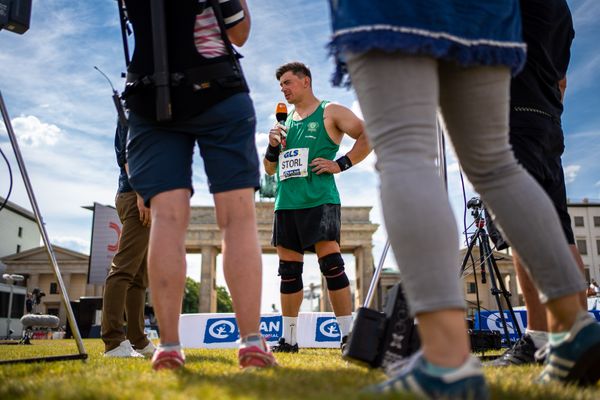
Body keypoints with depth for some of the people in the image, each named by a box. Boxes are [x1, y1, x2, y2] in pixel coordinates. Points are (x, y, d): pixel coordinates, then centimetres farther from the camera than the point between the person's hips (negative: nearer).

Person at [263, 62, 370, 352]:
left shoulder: (330, 113, 5)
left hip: (319, 200, -6)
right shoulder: (285, 121, 22)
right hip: (286, 203, 6)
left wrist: (341, 164, -11)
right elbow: (269, 168, 23)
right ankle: (288, 339, 16)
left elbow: (368, 136, -5)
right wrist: (273, 145, 4)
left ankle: (348, 336, -6)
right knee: (289, 271, 7)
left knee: (331, 266, -13)